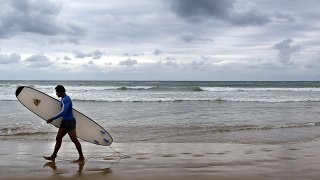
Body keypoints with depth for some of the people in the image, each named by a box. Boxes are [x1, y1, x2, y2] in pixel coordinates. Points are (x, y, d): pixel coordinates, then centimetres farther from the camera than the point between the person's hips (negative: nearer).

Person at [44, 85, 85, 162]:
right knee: (58, 138, 11)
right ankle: (53, 157, 18)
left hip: (70, 121, -11)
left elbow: (63, 112, -32)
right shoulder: (63, 99, 12)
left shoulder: (66, 99, -20)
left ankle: (81, 158, 4)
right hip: (65, 121, 11)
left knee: (74, 140, -5)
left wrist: (52, 119, -31)